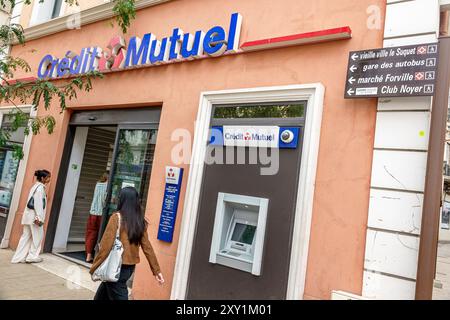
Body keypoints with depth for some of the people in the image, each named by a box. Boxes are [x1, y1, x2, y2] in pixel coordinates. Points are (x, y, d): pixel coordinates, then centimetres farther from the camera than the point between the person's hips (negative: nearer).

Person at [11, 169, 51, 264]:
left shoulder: (36, 186, 16)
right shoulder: (40, 187, -12)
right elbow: (38, 203, -19)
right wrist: (39, 217, -21)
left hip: (29, 215, 9)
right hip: (34, 216, -9)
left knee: (26, 236, 10)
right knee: (38, 236, 3)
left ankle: (19, 258, 12)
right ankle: (32, 256, 10)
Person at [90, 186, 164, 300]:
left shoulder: (116, 217, -14)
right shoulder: (140, 221, 1)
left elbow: (106, 245, -16)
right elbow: (147, 247, 1)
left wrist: (94, 268, -6)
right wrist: (156, 270, 6)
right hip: (130, 267, 6)